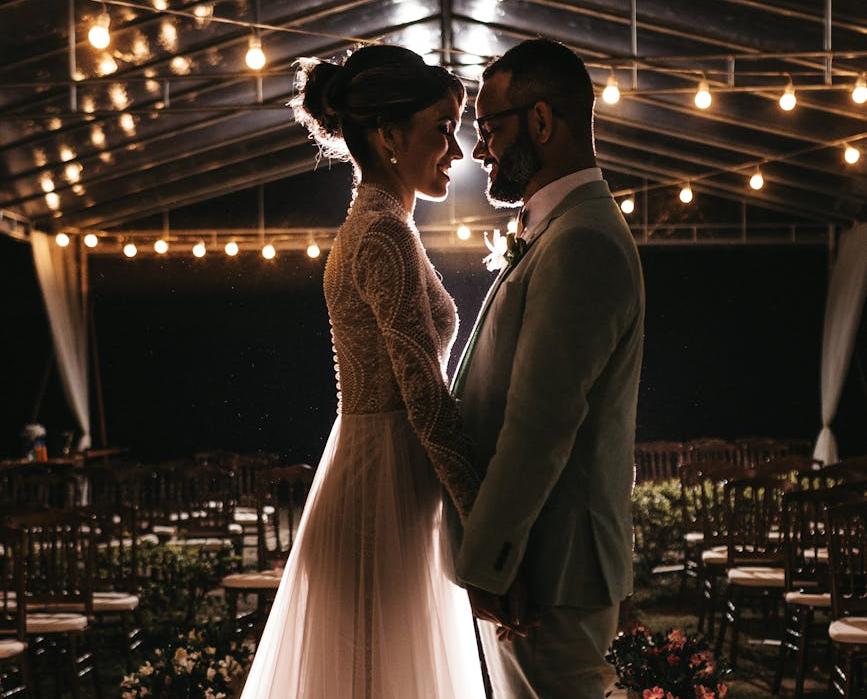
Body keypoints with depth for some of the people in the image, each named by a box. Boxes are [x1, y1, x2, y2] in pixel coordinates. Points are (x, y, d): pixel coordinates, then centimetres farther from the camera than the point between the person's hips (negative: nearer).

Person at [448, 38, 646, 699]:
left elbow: (540, 428, -25)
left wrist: (484, 565, -18)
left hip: (546, 575, -10)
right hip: (535, 557, 10)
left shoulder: (581, 245, -21)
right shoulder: (568, 231, 13)